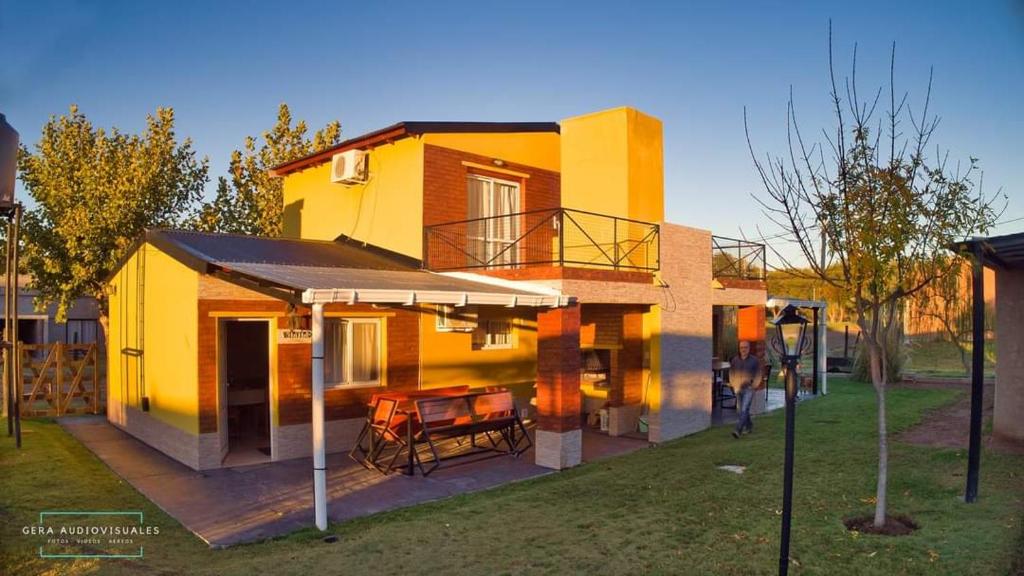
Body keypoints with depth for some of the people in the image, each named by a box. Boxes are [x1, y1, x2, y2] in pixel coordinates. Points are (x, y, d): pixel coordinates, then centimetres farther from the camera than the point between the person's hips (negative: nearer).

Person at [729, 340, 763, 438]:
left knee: (744, 410, -13)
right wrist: (734, 385, 6)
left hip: (749, 389, -4)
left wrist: (754, 385, -6)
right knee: (740, 410, 12)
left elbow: (758, 375, 0)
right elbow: (731, 373, 12)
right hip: (738, 389, 4)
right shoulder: (734, 360, 3)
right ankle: (749, 426, 34)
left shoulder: (754, 360, -5)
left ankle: (738, 430, -18)